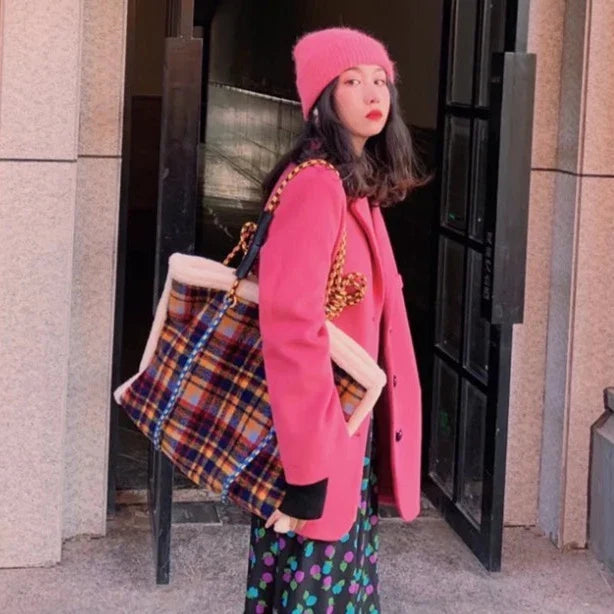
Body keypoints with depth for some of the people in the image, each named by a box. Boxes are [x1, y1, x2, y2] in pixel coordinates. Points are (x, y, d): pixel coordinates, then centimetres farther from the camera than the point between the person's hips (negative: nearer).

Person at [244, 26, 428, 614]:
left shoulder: (360, 185, 12)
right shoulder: (315, 183, -18)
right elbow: (291, 326, -25)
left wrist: (354, 439, 14)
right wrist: (307, 465, -27)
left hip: (351, 425, 9)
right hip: (314, 433, -9)